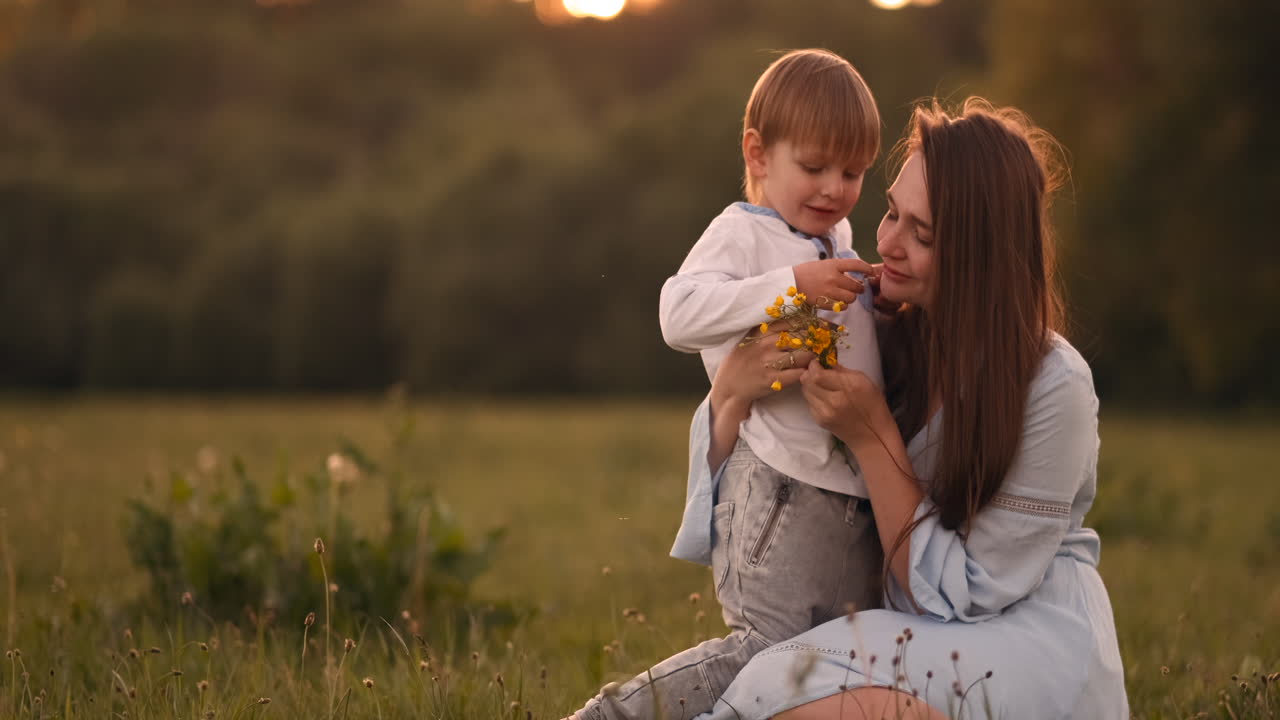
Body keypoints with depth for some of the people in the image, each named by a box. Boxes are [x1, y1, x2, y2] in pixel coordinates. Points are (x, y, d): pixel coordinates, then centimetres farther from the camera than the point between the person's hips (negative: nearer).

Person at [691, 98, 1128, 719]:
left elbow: (962, 591, -14)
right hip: (922, 638, 5)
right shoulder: (880, 343, -2)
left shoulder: (1053, 385, -17)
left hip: (1036, 649, -5)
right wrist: (729, 393, -16)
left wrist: (873, 436, -20)